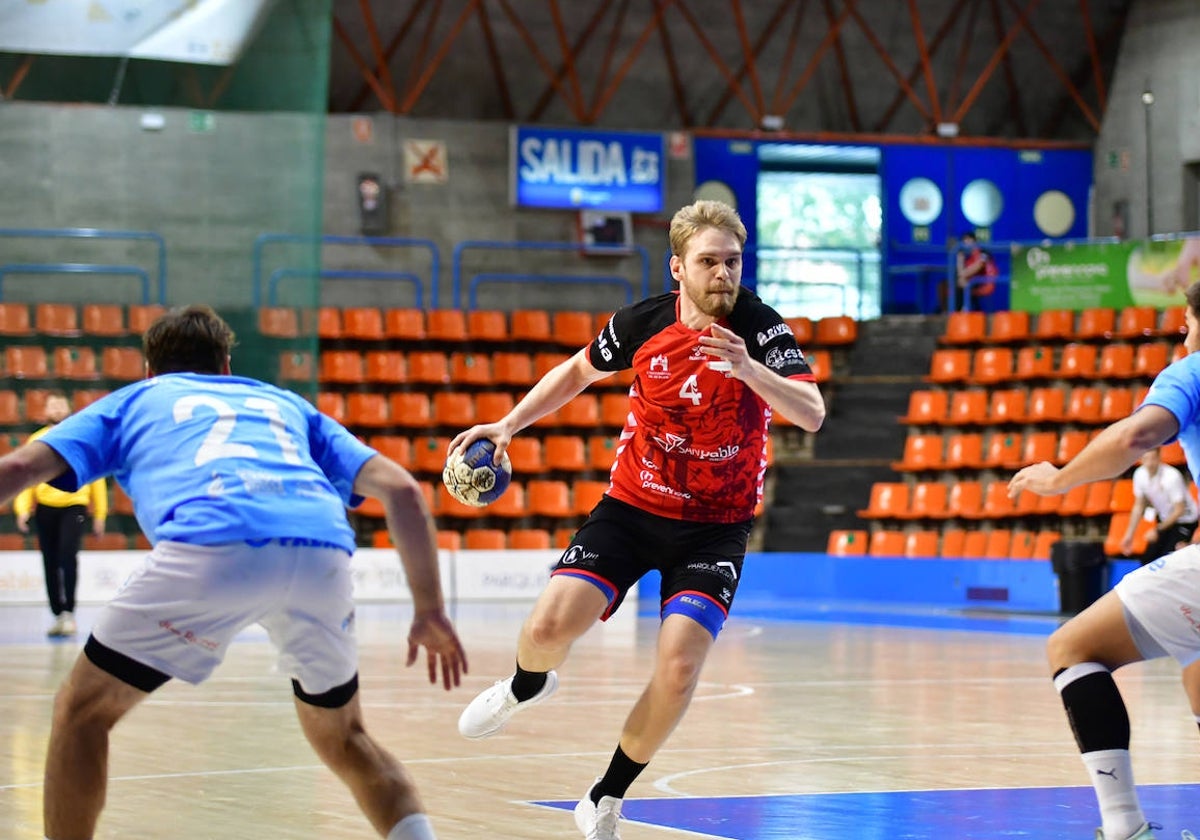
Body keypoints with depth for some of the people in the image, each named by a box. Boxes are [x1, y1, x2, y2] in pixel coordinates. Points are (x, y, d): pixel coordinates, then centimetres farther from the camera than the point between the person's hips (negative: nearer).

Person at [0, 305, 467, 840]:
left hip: (209, 552, -3)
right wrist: (429, 609, 26)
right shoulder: (287, 404, 38)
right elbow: (401, 489, 25)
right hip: (323, 553, 3)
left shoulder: (132, 401, 32)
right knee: (342, 739, 27)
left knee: (82, 711, 18)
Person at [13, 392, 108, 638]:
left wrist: (99, 514, 5)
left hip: (74, 506, -3)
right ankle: (58, 616, 14)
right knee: (51, 565, 5)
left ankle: (69, 612, -19)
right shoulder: (36, 441, 9)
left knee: (68, 555, -21)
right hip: (45, 508, 3)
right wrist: (22, 509, -6)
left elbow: (97, 478, 8)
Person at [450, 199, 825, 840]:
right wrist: (507, 425, 6)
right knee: (550, 626, -17)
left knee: (679, 666, -19)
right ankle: (527, 686, 23)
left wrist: (748, 368, -43)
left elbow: (811, 415, -28)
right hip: (630, 507, 2)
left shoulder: (760, 329, -15)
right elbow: (579, 372, 14)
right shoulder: (642, 323, -6)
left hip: (714, 526, -2)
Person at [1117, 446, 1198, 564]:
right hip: (1164, 520, 6)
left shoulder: (1172, 476, -29)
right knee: (1147, 560, 3)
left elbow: (1179, 511, -23)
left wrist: (1157, 530, -23)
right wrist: (1130, 534, -1)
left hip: (1184, 520, -6)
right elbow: (1139, 506, 1)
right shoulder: (1140, 474, -12)